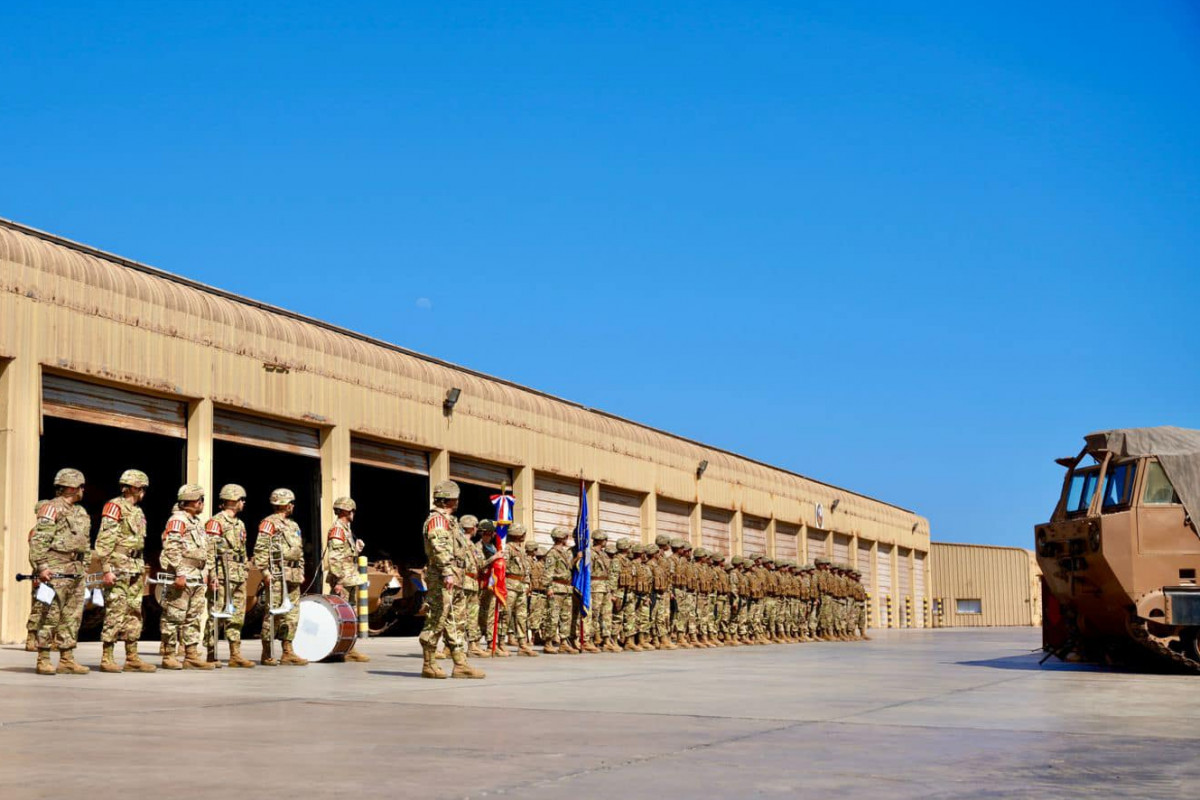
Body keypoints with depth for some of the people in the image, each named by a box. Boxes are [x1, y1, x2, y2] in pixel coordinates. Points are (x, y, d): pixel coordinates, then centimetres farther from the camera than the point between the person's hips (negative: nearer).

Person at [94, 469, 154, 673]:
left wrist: (142, 570, 20)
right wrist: (106, 569, -19)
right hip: (118, 567, -9)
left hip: (134, 570, 9)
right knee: (115, 613, -9)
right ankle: (107, 659, -5)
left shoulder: (138, 512, 19)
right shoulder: (114, 507, -8)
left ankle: (132, 658, 13)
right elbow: (104, 541, -14)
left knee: (134, 614, 9)